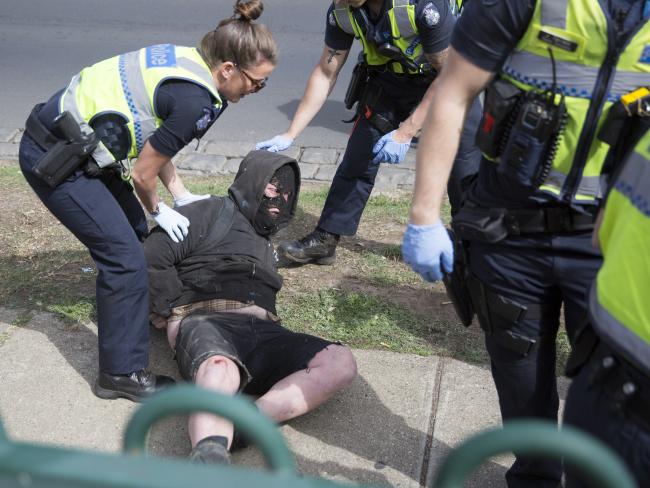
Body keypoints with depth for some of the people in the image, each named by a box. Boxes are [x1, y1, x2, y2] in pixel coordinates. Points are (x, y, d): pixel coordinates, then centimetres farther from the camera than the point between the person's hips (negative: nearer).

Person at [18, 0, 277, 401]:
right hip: (55, 158, -10)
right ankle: (123, 374, 4)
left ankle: (139, 315, 38)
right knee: (124, 258, -6)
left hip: (74, 142, 10)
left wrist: (181, 196, 15)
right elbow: (143, 173, -14)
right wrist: (159, 210, 5)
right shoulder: (196, 102, -24)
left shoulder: (187, 60, 3)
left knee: (135, 235, 18)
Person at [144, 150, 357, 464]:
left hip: (262, 331, 6)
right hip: (207, 320, -5)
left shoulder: (265, 245, 38)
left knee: (340, 362, -24)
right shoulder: (215, 212, 16)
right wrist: (173, 316, 2)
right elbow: (154, 255, 3)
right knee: (220, 372, -43)